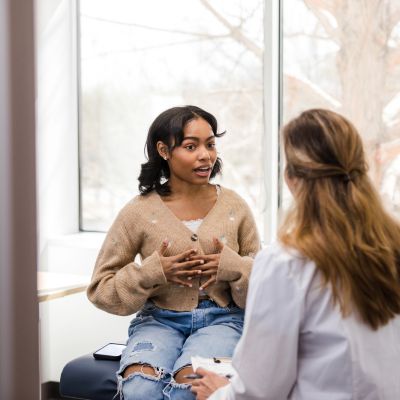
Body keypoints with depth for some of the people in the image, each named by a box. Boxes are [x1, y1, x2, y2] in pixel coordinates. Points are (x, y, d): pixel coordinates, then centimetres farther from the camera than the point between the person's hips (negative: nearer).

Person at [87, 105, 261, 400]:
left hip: (221, 318, 1)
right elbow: (100, 288, 2)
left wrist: (233, 267, -12)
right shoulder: (139, 213, -1)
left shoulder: (234, 206, 3)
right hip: (159, 320, 0)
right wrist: (154, 272, -13)